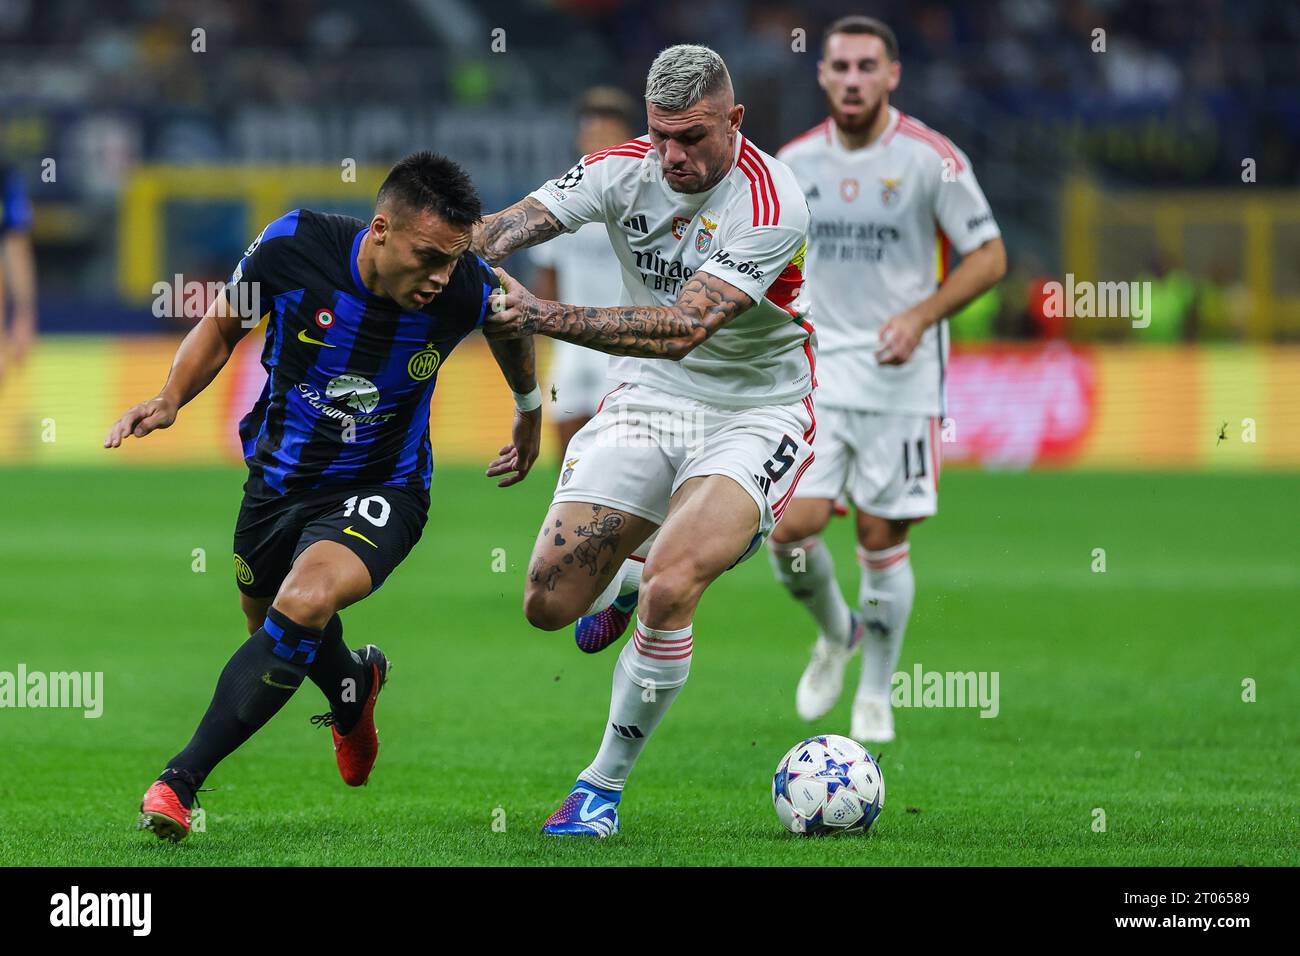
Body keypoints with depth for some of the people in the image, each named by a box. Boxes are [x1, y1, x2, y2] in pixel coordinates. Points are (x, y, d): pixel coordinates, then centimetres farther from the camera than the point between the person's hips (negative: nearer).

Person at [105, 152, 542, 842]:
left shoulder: (468, 289, -21)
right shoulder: (294, 245, -22)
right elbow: (224, 323, 0)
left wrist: (530, 410, 24)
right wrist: (170, 401, -14)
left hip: (379, 491, -3)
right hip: (279, 475, 3)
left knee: (304, 604, -29)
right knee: (267, 618, 22)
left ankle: (180, 779, -25)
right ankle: (353, 684, 58)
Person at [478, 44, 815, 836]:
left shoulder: (772, 206, -25)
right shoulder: (623, 169, -8)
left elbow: (683, 327, -34)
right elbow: (511, 225, -17)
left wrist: (544, 316, -44)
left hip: (754, 412, -5)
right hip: (649, 397, 5)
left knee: (670, 586, -28)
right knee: (549, 603, -1)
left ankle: (605, 784, -8)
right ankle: (622, 583, 39)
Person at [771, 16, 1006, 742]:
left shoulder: (931, 158, -8)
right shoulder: (796, 162, 4)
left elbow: (989, 257, -5)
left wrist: (920, 316, -17)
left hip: (901, 376, -3)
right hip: (817, 371, 3)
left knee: (883, 539, -1)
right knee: (793, 528, -9)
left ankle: (876, 696, 17)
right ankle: (836, 634, 22)